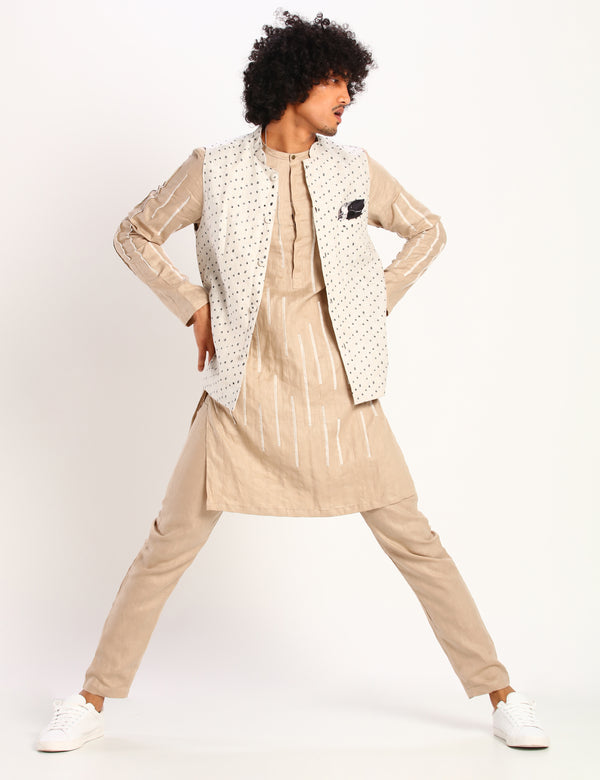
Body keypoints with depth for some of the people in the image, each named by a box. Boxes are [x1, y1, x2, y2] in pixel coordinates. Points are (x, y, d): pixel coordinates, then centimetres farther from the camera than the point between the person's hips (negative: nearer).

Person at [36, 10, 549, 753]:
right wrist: (193, 306, 0)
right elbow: (135, 233, 9)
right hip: (246, 392, -1)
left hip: (338, 393, 1)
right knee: (169, 546, 3)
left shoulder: (354, 170, 3)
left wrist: (380, 298, 6)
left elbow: (427, 229, 17)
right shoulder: (214, 170, -3)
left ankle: (499, 693, 17)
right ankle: (93, 700, 20)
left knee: (414, 540, 4)